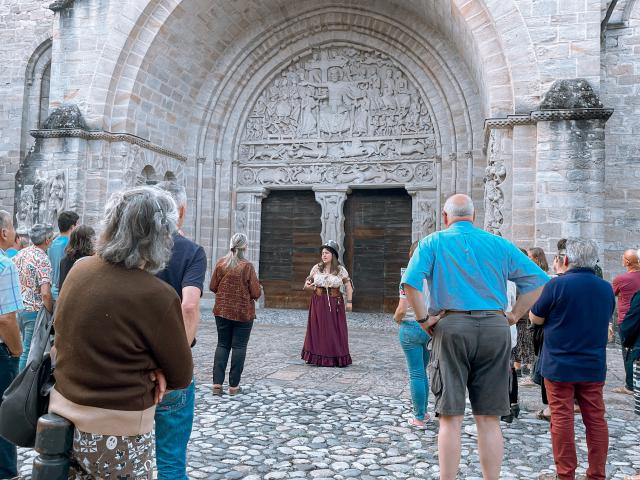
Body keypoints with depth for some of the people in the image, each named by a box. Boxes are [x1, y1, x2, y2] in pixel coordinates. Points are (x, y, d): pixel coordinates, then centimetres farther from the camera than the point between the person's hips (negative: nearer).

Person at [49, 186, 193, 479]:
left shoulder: (78, 269, -5)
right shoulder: (158, 296, -24)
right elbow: (181, 377, -12)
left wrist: (148, 367, -4)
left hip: (61, 416, 6)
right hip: (117, 436, -6)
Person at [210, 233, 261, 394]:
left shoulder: (221, 263, -4)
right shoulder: (248, 266, -14)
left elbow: (212, 287, 3)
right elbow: (256, 293, -12)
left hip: (222, 311, 4)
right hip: (243, 313, -3)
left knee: (222, 345, 13)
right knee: (239, 347, 5)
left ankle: (217, 383, 8)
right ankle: (234, 385, 10)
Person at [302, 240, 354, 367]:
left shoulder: (340, 270, 0)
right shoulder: (316, 268, 5)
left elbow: (348, 286, 1)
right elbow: (308, 283, 13)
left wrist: (349, 301, -8)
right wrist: (308, 286, -10)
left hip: (335, 303, -2)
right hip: (318, 303, 2)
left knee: (335, 330, 0)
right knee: (319, 330, 3)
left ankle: (337, 358, 8)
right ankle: (318, 358, 10)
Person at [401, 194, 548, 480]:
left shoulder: (433, 242, 4)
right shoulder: (499, 244, 12)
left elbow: (410, 282, -12)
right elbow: (538, 280, 8)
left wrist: (423, 319, -5)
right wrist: (513, 316, 7)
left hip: (451, 327, -2)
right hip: (495, 328, 3)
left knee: (451, 418, 4)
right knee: (489, 419, 10)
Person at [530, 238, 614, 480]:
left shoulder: (557, 284, -15)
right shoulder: (606, 288, 3)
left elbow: (536, 318, -5)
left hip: (560, 366, -5)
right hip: (594, 366, 5)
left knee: (562, 419, 3)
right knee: (596, 419, 11)